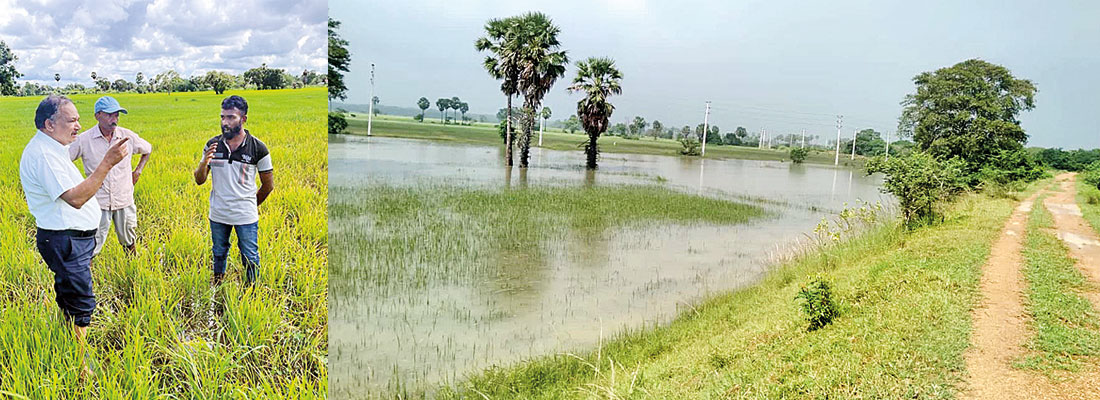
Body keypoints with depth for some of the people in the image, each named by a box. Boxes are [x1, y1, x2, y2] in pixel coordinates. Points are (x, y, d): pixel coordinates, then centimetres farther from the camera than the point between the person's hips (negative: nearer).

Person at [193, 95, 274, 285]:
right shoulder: (212, 145, -2)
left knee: (250, 259, 8)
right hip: (218, 215, 3)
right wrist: (204, 162, -19)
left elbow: (268, 185, 0)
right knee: (219, 255, 20)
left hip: (246, 216, -3)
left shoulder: (258, 148, -10)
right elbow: (199, 180, 1)